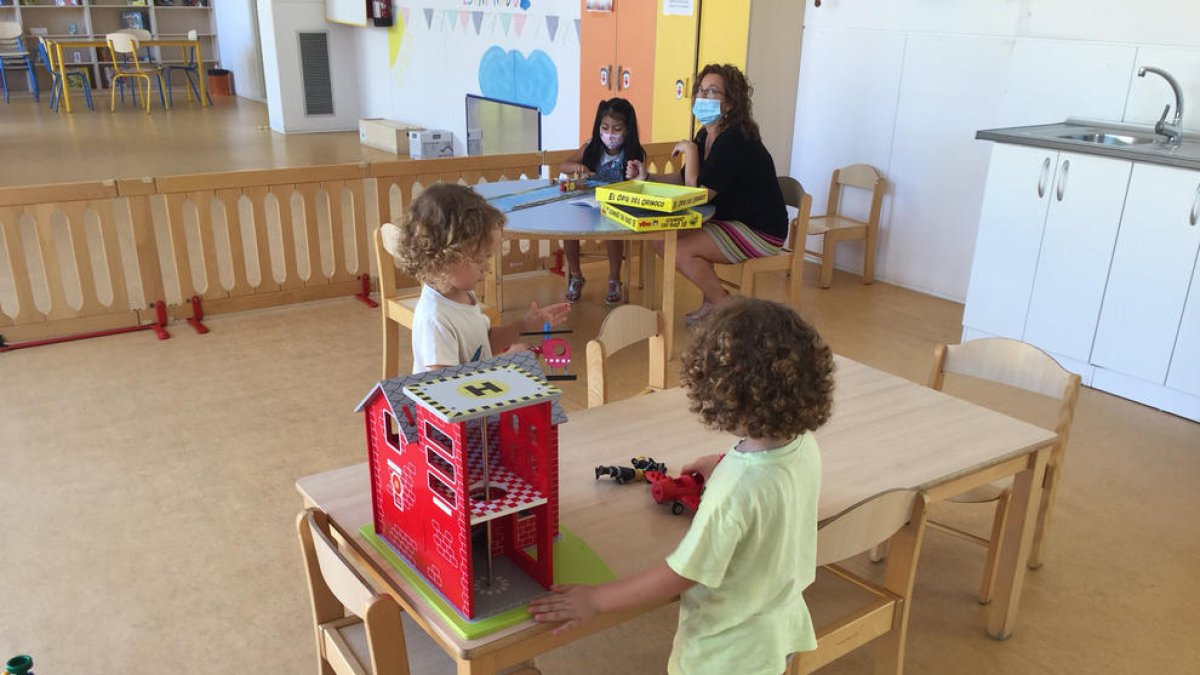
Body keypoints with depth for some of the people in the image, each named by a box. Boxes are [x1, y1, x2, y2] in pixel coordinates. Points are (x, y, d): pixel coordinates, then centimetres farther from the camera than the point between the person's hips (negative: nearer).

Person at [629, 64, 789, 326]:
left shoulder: (734, 140, -23)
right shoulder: (707, 135, 6)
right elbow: (686, 179, 14)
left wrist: (690, 150, -17)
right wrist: (649, 178, 0)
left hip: (760, 232, -10)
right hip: (730, 221, 10)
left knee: (679, 249, -21)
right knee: (662, 238, 2)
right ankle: (711, 303, 10)